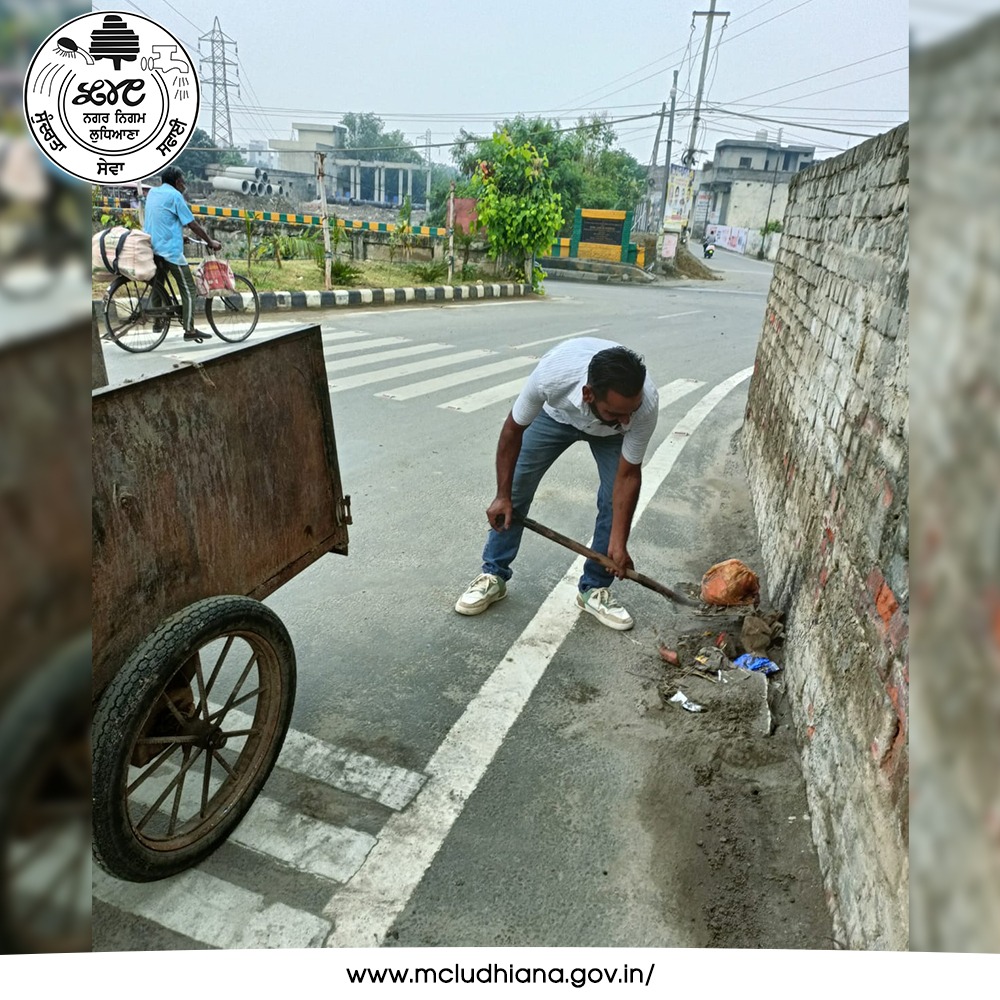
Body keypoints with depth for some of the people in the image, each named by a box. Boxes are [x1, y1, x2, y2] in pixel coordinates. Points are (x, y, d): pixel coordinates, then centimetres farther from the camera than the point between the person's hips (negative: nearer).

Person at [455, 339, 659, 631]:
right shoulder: (550, 377, -44)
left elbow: (628, 475, -26)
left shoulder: (646, 404, -41)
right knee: (516, 489, -3)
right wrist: (502, 495, -17)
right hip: (557, 412, 0)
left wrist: (618, 544, -25)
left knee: (615, 499, -13)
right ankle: (493, 575, 13)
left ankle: (594, 589, 5)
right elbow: (513, 429, -24)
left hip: (609, 432, 0)